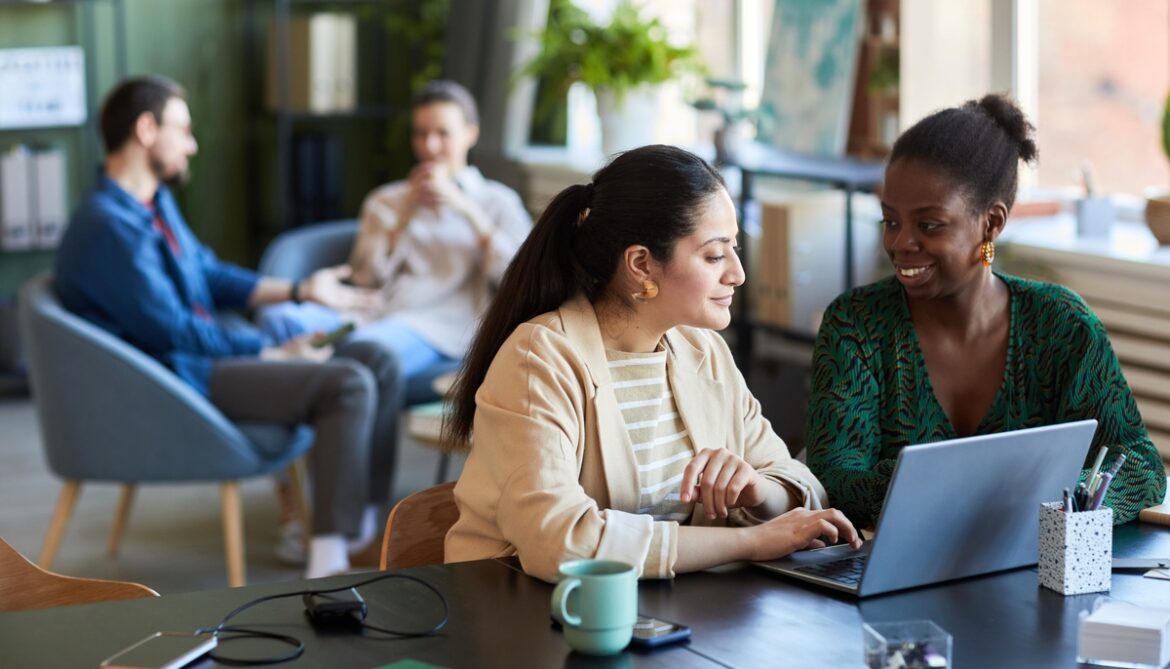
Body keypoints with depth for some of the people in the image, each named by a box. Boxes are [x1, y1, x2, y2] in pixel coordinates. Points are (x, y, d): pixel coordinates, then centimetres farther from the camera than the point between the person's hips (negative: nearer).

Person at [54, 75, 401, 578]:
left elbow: (211, 274, 23)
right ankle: (329, 564, -22)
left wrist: (299, 290, 12)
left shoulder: (156, 203, 12)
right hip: (177, 377, -10)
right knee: (348, 384, -24)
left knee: (377, 362, 2)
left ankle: (364, 518, 7)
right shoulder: (109, 225, -20)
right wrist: (278, 353, -13)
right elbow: (173, 330, -20)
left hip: (212, 349, 10)